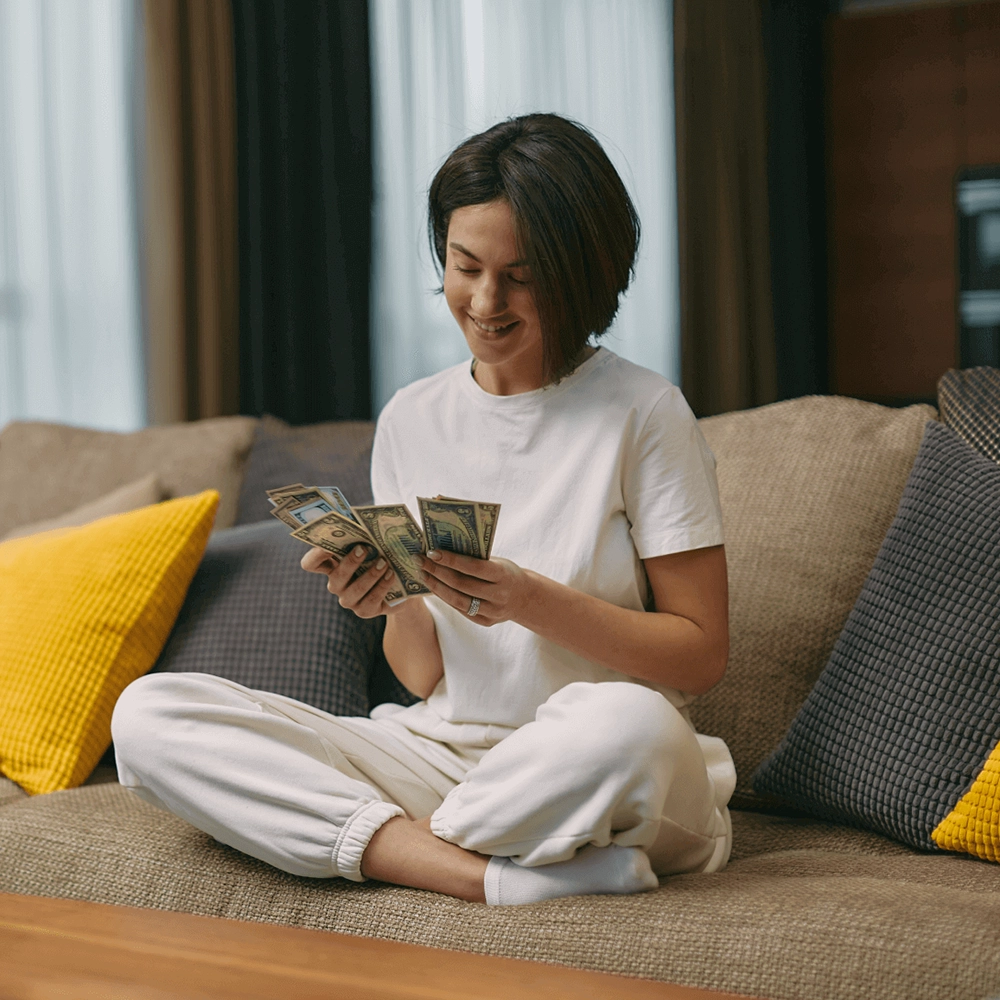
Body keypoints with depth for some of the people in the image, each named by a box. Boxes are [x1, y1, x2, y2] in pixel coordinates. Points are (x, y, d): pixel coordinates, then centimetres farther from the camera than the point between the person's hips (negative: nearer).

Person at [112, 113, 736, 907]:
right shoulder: (412, 420, 9)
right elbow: (423, 675, 10)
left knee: (629, 723, -41)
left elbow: (702, 654, -5)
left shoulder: (645, 415, -4)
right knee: (147, 713, -13)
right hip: (441, 753, 5)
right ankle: (488, 877, -24)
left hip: (591, 780, -4)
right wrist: (394, 601, -13)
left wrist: (531, 601, -19)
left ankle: (386, 841, -15)